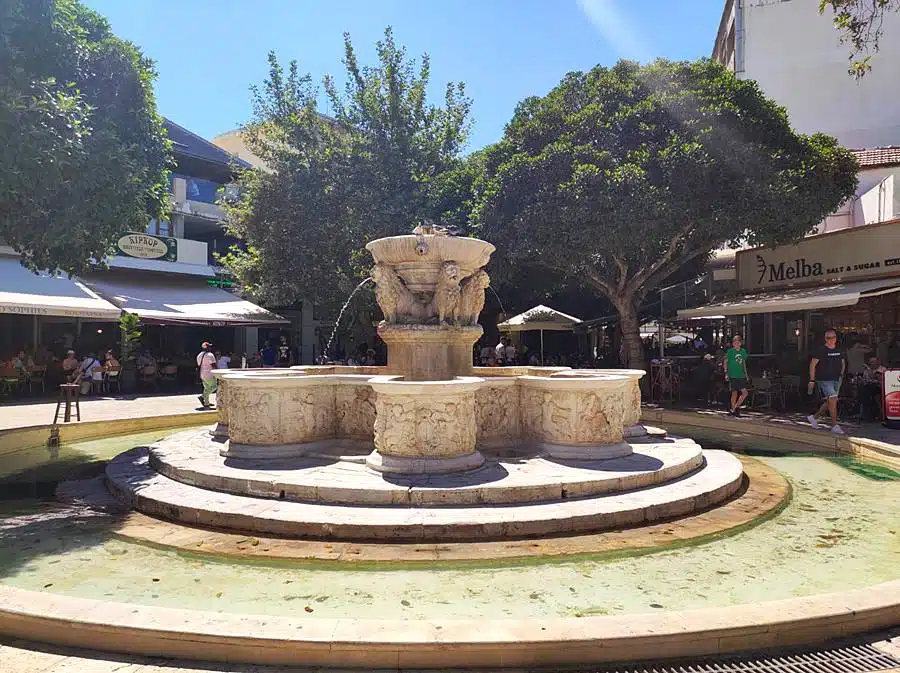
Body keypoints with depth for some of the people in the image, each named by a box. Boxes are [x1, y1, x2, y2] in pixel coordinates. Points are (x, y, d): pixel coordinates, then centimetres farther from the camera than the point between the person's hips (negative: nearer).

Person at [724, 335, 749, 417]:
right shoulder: (730, 351, -5)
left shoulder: (743, 351, 9)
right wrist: (726, 373, -7)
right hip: (733, 376, -5)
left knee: (745, 392, -3)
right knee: (734, 393, -1)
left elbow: (744, 363, 19)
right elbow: (725, 362, 0)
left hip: (741, 376, 5)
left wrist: (746, 374, 17)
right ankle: (733, 409, 12)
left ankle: (736, 407, 13)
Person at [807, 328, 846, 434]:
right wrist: (812, 380, -11)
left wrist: (841, 374, 10)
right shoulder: (820, 350, -7)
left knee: (829, 402, 10)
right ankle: (834, 426, -10)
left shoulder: (839, 351, 12)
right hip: (824, 380, -7)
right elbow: (812, 365, -8)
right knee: (833, 400, -16)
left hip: (836, 380, 7)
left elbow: (843, 364, 27)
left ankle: (814, 417, 28)